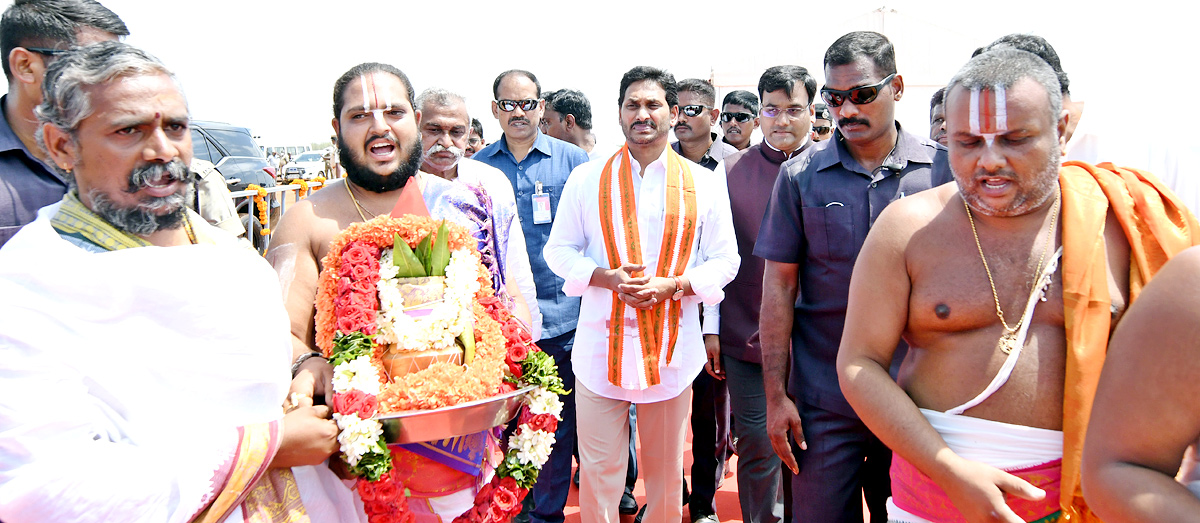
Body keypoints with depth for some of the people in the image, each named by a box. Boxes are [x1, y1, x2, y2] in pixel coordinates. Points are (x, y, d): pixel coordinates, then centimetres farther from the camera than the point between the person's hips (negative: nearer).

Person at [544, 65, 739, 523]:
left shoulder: (703, 184, 4)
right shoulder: (587, 179, 4)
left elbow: (725, 261, 5)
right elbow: (559, 250, 7)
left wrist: (673, 285, -13)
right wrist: (607, 277, -12)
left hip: (672, 348, 1)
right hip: (600, 345, 0)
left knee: (666, 470, 15)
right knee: (598, 470, 5)